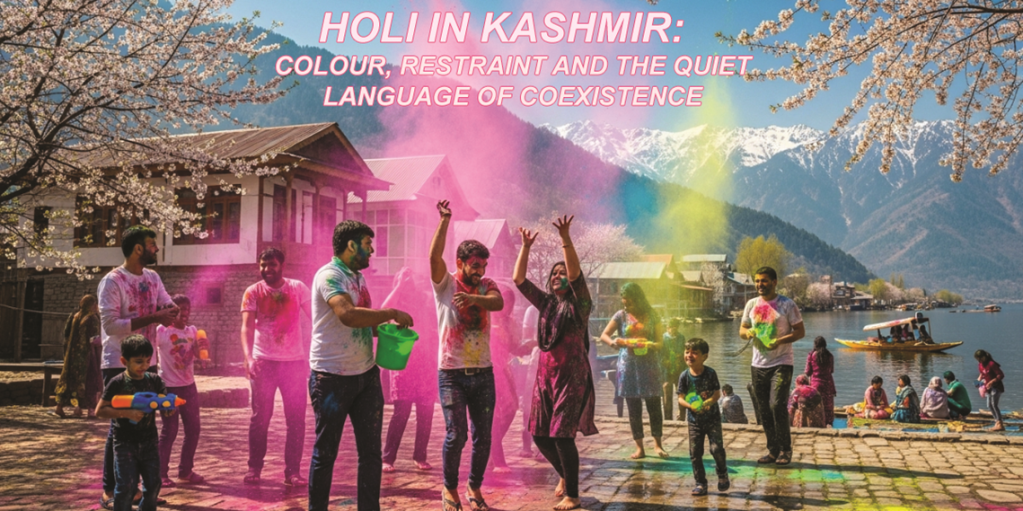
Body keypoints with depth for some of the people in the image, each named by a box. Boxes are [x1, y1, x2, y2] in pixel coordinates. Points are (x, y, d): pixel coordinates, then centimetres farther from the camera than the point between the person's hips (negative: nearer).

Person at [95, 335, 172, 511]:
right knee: (126, 485, -6)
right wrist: (126, 413, -23)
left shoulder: (154, 380, 1)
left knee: (153, 483, 7)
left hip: (149, 441, 4)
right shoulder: (117, 383, -9)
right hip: (125, 442, -4)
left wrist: (169, 407, -17)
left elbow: (165, 409, 8)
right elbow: (99, 411, -10)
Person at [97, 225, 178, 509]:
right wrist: (151, 318, -26)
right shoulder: (112, 281, -14)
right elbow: (110, 324, -22)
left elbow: (171, 309, 6)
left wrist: (166, 312, -18)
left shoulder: (153, 278, 8)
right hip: (119, 365, -7)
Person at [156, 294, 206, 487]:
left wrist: (202, 345, -14)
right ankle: (161, 474, 9)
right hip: (169, 387, -6)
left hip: (189, 386, 6)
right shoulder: (161, 331, -9)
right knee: (169, 431, -2)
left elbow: (198, 355, 2)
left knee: (194, 429, 9)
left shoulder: (192, 331, 7)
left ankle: (186, 470, 23)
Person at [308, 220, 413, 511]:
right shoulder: (329, 276, -15)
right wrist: (392, 313, -22)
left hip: (366, 374, 8)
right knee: (326, 452, 7)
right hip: (332, 377, -8)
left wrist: (386, 327, 4)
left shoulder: (358, 277, 12)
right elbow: (348, 315, -31)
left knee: (371, 451, 8)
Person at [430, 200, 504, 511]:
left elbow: (498, 302, -17)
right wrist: (445, 220, -25)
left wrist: (473, 298, -36)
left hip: (483, 372, 4)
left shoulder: (486, 286, 5)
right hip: (452, 373, -3)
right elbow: (434, 256, -20)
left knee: (483, 436, 8)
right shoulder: (445, 284, -2)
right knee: (456, 435, -7)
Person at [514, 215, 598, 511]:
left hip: (572, 376, -6)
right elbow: (518, 279, 8)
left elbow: (576, 274, -20)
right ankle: (564, 475, 33)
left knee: (562, 435, -10)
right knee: (540, 434, 7)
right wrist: (526, 248, 0)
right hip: (545, 376, 6)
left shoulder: (579, 305, -4)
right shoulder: (545, 303, 11)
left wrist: (566, 239, -29)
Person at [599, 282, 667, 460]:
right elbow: (604, 335, 0)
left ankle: (657, 444, 11)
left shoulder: (651, 316, 3)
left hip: (649, 364, 0)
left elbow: (659, 342, 2)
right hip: (628, 364, 0)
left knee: (654, 405, -1)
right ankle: (639, 447, 10)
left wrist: (650, 345, -21)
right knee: (633, 407, 3)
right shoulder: (621, 315, 3)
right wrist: (613, 342, -22)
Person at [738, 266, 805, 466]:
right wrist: (747, 332, -9)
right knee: (763, 410, 7)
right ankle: (773, 450, 19)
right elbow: (742, 329, 16)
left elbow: (800, 331, -5)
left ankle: (785, 450, 0)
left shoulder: (787, 305, -5)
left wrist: (780, 341, -20)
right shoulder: (751, 304, 10)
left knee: (777, 405, -15)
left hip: (781, 363, -5)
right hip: (758, 365, 5)